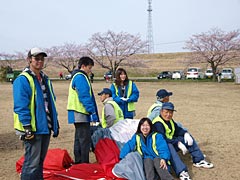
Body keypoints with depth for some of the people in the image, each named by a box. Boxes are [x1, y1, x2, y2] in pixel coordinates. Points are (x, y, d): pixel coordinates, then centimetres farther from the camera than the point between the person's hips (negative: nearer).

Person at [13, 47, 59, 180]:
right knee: (32, 163, -4)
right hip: (33, 129, -8)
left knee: (40, 160, 18)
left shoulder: (45, 79, 15)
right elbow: (20, 106, -16)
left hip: (45, 127, 8)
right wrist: (27, 127, -20)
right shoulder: (23, 79, -11)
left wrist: (55, 123, 17)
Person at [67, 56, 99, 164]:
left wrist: (92, 112, 23)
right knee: (85, 139, -7)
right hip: (81, 113, -11)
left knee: (79, 138, 16)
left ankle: (78, 162, 24)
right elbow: (85, 97, -19)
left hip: (78, 113, 11)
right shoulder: (80, 77, -12)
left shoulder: (77, 77, 21)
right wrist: (92, 112, -18)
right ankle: (84, 163, -3)